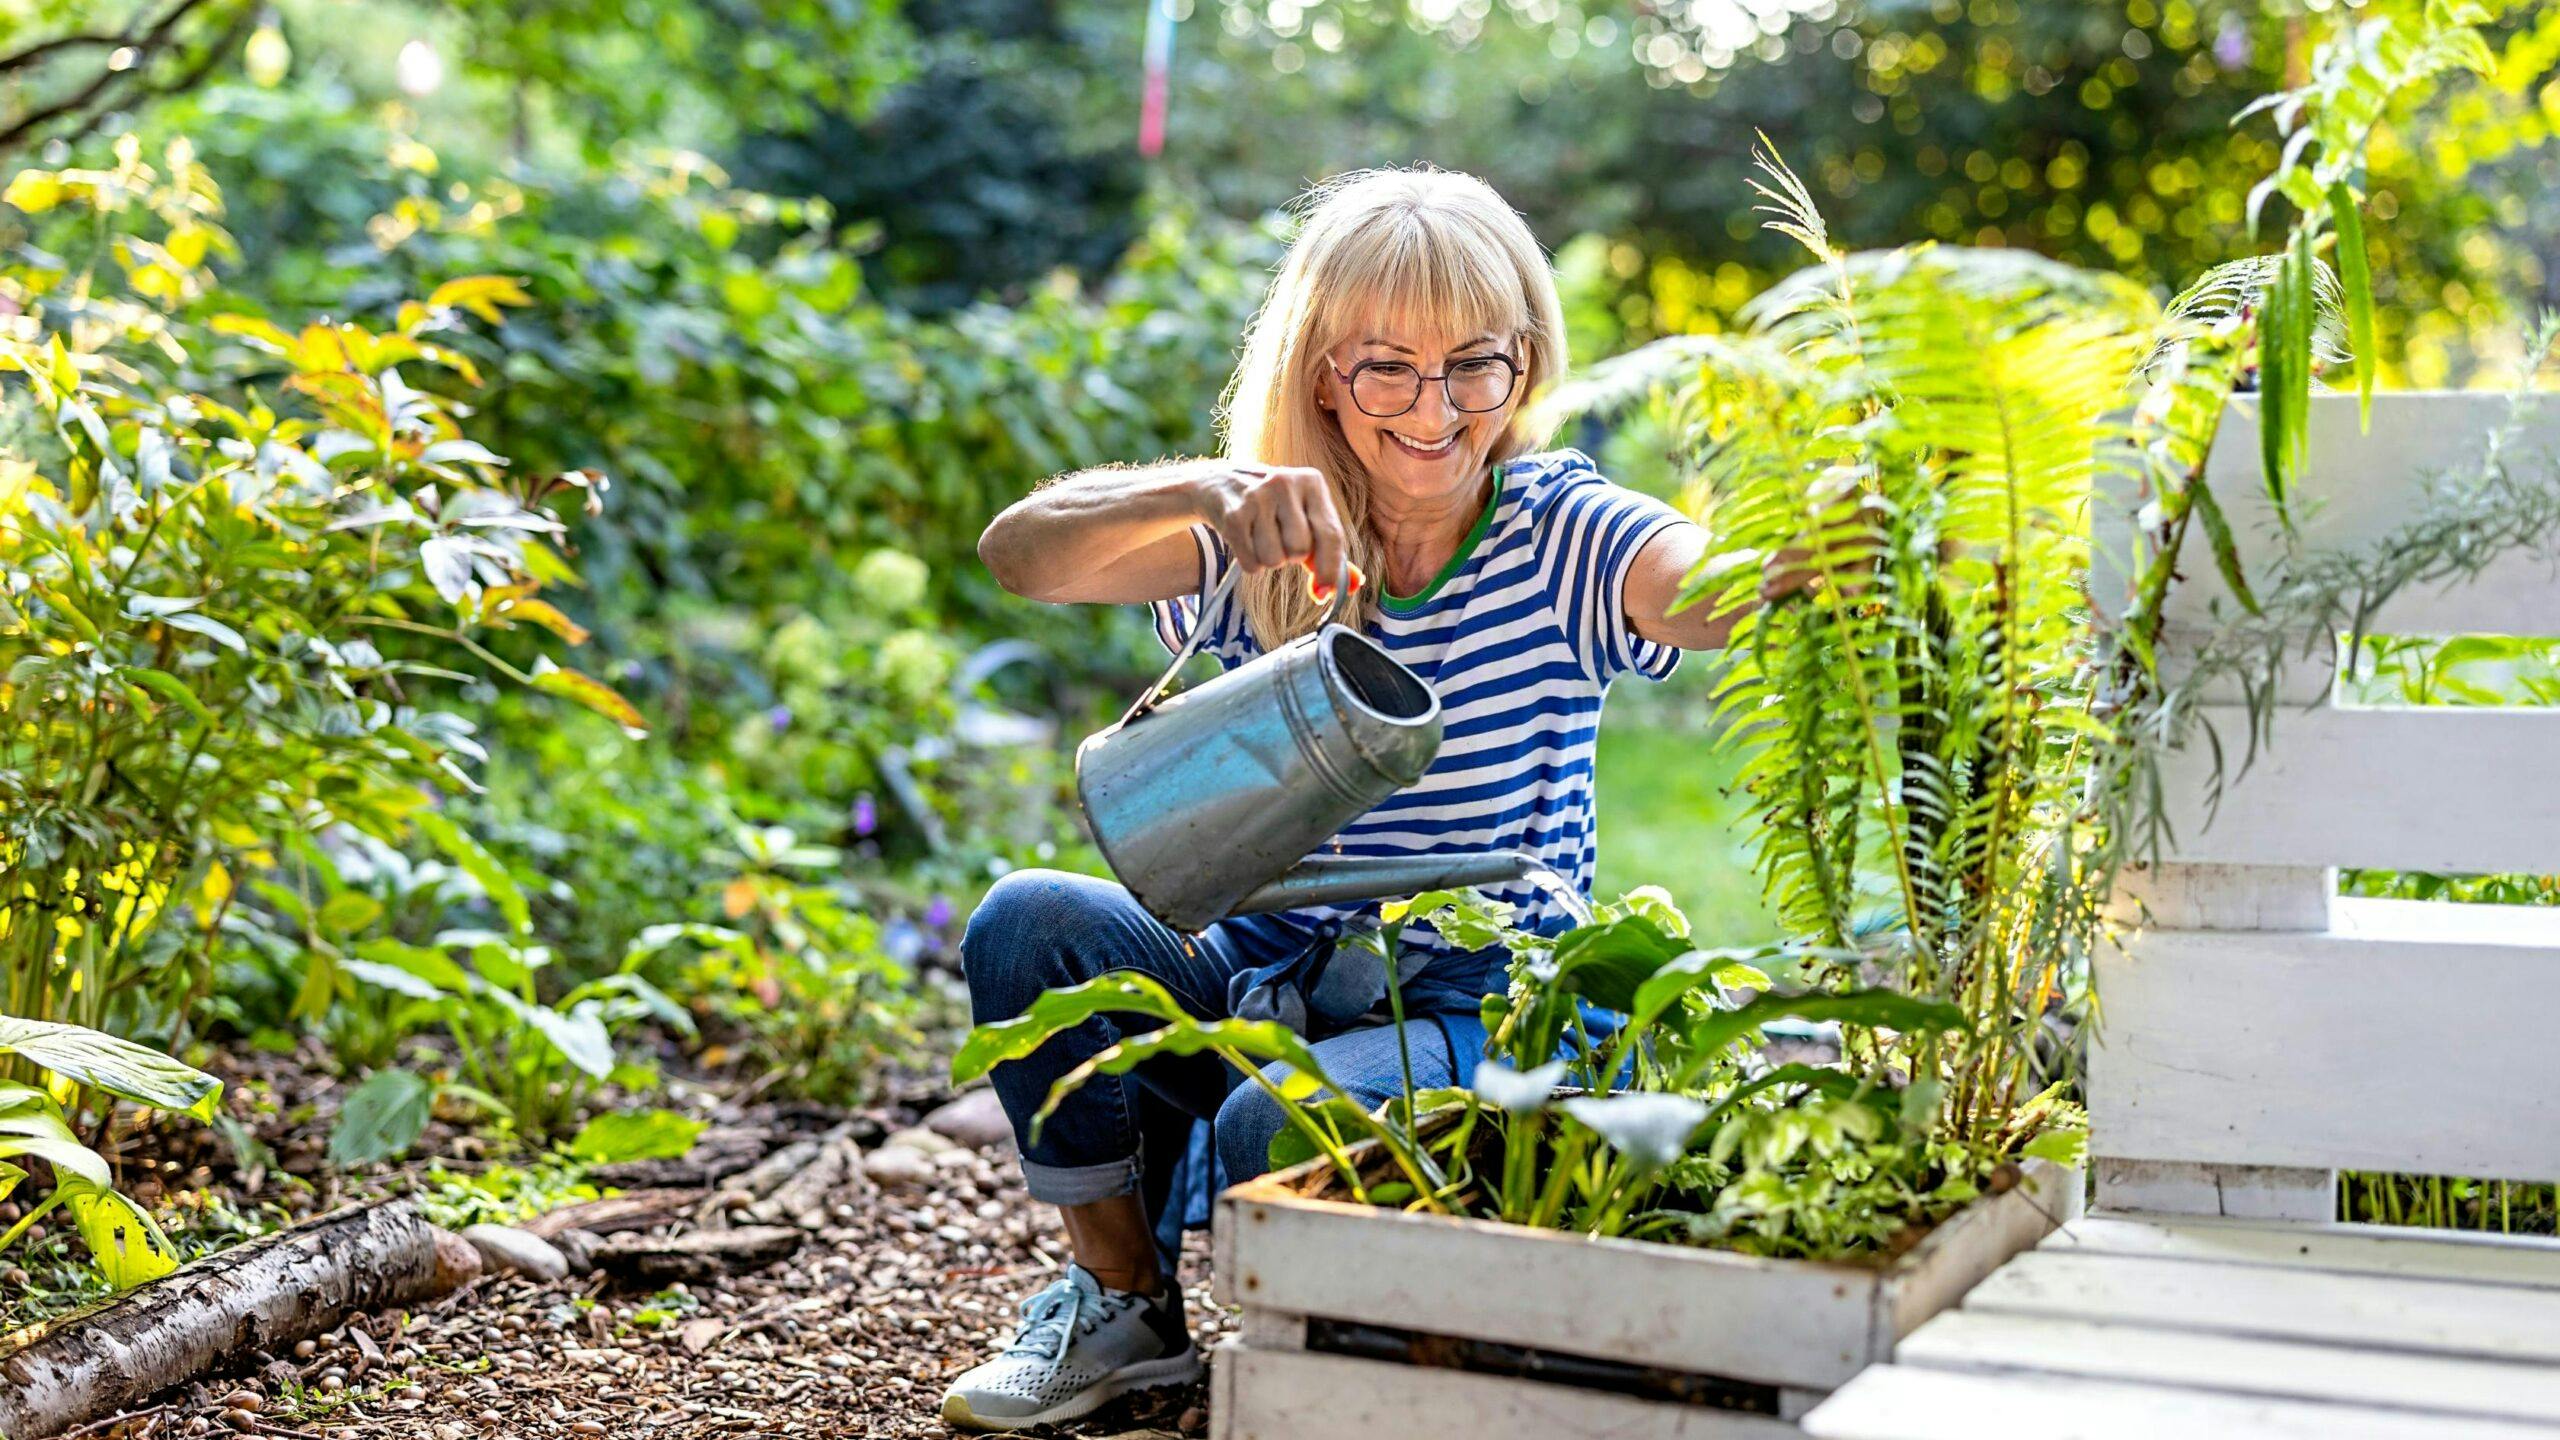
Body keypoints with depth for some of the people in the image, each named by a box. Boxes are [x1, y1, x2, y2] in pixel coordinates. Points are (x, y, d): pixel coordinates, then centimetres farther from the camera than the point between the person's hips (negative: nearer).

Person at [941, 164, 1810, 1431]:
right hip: (1262, 976, 4)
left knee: (1278, 1128, -33)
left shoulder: (1556, 535, -8)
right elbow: (1020, 553, -18)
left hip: (1474, 1013, -3)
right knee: (1026, 923, -21)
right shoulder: (1269, 546, -2)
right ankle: (1125, 1303, 0)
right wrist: (1213, 493, -37)